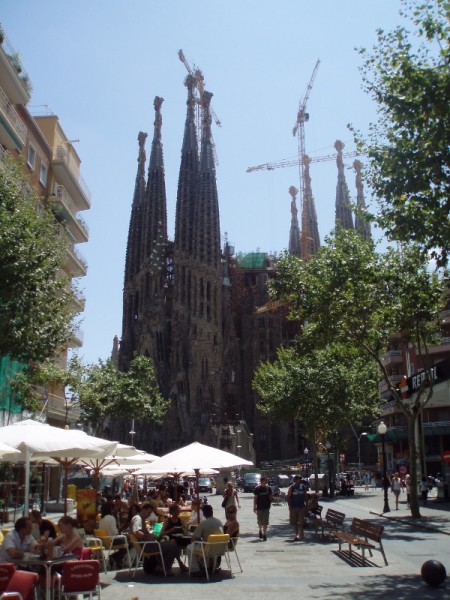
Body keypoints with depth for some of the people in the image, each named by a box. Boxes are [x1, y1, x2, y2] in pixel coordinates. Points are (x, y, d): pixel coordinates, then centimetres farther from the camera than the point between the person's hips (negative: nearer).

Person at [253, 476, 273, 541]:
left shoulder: (268, 488, -1)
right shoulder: (257, 488, -8)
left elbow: (270, 497, 9)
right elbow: (255, 498, -4)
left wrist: (270, 505, 8)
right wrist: (254, 507, -5)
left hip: (266, 507, 1)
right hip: (259, 507, -1)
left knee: (265, 522, -3)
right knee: (260, 522, 9)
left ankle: (264, 535, 3)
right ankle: (260, 530, 36)